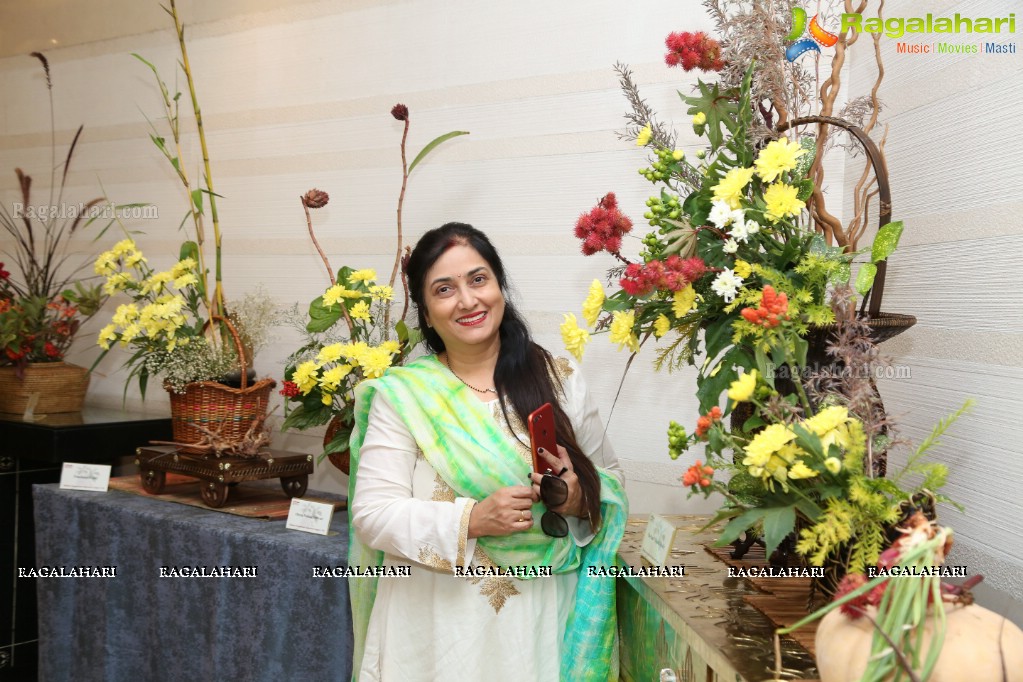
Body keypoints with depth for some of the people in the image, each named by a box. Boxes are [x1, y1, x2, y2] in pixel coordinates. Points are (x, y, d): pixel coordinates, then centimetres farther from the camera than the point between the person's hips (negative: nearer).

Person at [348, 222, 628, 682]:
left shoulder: (561, 380, 1)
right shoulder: (401, 396, -6)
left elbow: (609, 479, 8)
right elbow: (372, 514, -10)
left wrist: (581, 500, -14)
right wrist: (472, 520, -22)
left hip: (540, 617, 2)